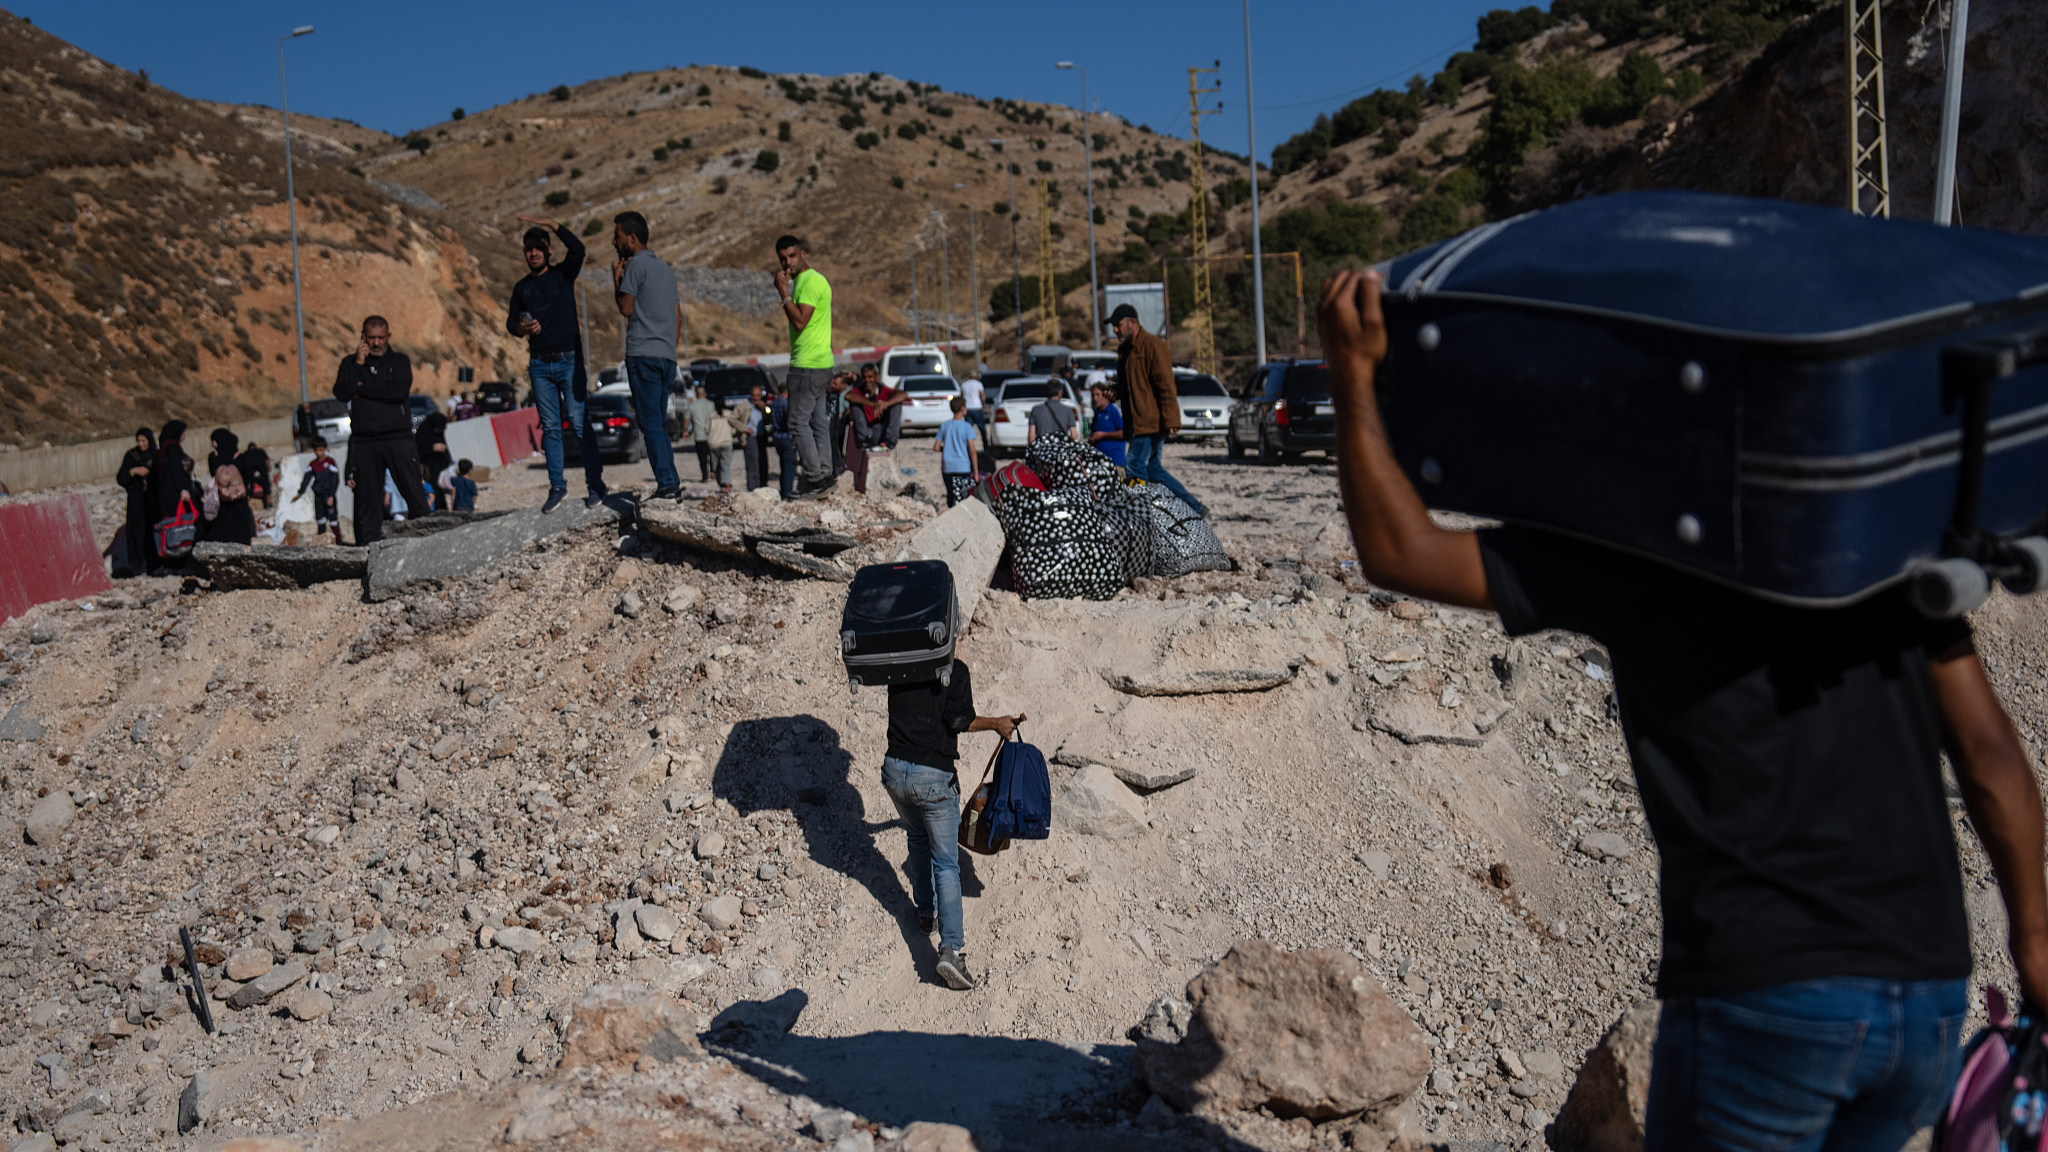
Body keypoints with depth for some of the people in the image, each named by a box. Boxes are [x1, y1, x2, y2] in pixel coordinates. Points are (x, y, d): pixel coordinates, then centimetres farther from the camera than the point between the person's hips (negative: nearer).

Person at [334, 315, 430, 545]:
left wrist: (362, 388, -3)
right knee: (367, 499, 2)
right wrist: (358, 363, -3)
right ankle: (369, 547, 5)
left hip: (398, 438, -1)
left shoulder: (399, 361, 11)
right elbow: (341, 394, -2)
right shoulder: (350, 363, 15)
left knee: (415, 494, -7)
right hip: (364, 442, 1)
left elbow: (400, 392, -7)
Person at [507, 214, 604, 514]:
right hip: (539, 364, 4)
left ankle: (595, 484, -6)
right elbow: (511, 322, 16)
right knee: (550, 426, 3)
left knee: (579, 422, -8)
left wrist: (552, 225, -23)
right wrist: (521, 328, -7)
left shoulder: (563, 274, 5)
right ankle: (557, 486, 7)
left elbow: (578, 249, -14)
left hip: (569, 359, -3)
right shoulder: (521, 286, 15)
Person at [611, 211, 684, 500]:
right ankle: (672, 483, 7)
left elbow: (626, 308, -7)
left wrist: (616, 277, 6)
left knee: (650, 423, -8)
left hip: (643, 354, -8)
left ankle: (666, 484, -13)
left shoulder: (636, 264, -4)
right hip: (667, 356, 8)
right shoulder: (666, 269, 21)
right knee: (660, 424, 11)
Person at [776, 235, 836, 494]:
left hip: (807, 364, -11)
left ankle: (814, 477, -8)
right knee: (818, 422, 11)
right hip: (820, 363, 11)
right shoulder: (804, 280, 19)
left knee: (799, 422, -8)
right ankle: (825, 473, 14)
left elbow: (800, 322, -21)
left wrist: (783, 292, -16)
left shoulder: (810, 281, -14)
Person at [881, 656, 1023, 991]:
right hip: (935, 777, -4)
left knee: (917, 839, 30)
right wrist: (996, 723, 1)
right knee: (946, 863, 2)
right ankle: (951, 948, -9)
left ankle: (926, 912, 41)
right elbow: (958, 721, -14)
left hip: (895, 770, 4)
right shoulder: (955, 670, -9)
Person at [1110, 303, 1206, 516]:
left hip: (1152, 421, -9)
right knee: (1153, 470, 9)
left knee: (1135, 466, -11)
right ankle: (1195, 507, 14)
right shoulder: (1125, 350, 18)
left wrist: (1170, 420, -23)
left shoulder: (1152, 345, -11)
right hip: (1138, 422, 9)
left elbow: (1166, 385, -17)